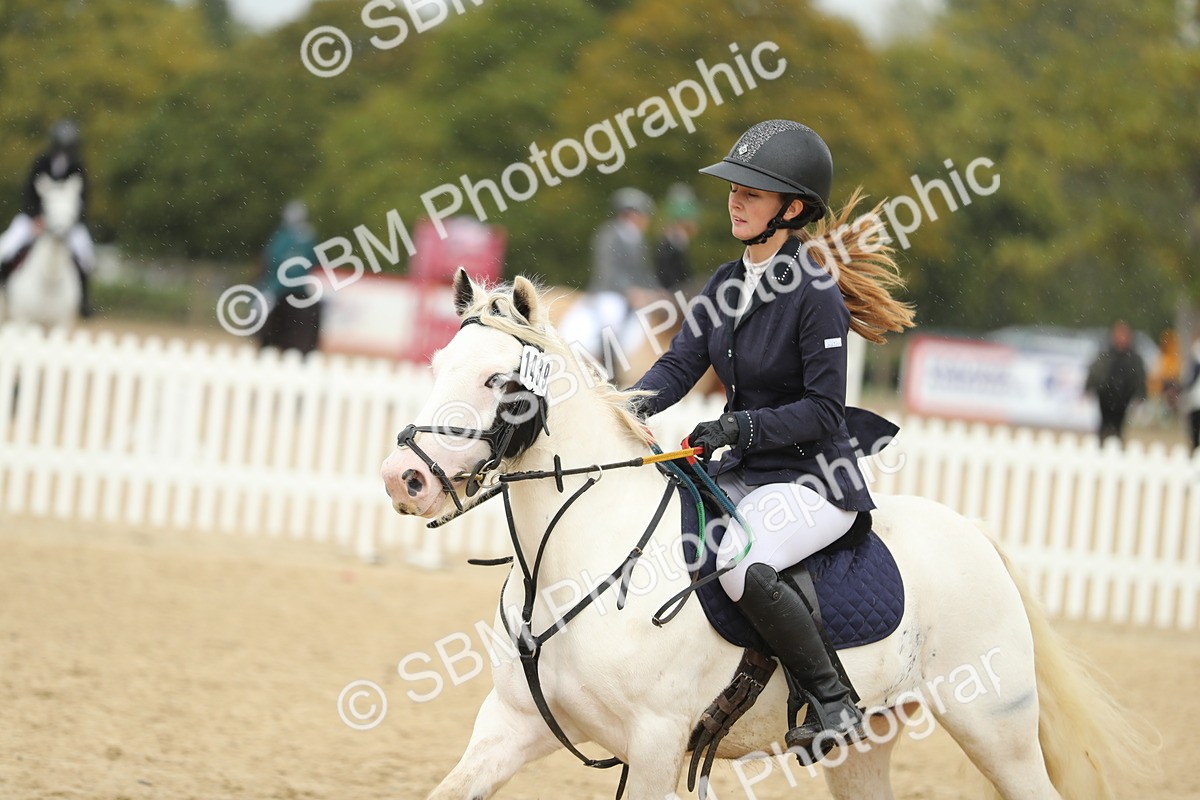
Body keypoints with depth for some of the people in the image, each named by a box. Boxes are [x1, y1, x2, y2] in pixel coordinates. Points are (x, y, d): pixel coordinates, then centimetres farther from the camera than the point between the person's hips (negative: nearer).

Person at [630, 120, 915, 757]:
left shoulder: (816, 293, -15)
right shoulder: (726, 284, 8)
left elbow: (824, 411, -17)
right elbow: (678, 365, 1)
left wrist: (742, 425, -27)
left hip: (814, 478, -9)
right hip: (743, 473, 9)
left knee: (743, 565, -34)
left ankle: (835, 704, -18)